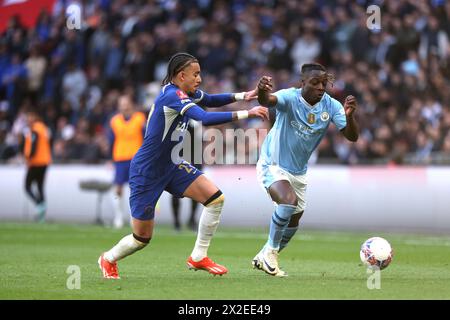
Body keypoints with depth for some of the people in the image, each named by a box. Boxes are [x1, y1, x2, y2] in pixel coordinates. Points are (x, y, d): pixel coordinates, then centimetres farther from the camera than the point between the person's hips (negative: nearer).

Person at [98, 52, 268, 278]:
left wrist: (241, 96, 0)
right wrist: (246, 114, -37)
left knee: (216, 199, -7)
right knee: (142, 238, 3)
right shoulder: (171, 95, -26)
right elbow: (205, 119, -38)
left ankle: (198, 257, 5)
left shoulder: (185, 93, 0)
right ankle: (108, 259, 34)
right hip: (146, 172, -9)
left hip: (171, 166, 9)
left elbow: (209, 100, 17)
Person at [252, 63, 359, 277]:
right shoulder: (290, 98, -24)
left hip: (298, 172, 6)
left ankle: (265, 258, 40)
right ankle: (270, 251, -12)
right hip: (272, 165, -6)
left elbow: (352, 137, -16)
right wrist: (262, 91, -70)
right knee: (289, 201, -32)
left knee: (293, 221, 16)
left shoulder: (330, 106, -11)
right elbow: (267, 101, -45)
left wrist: (349, 116, -37)